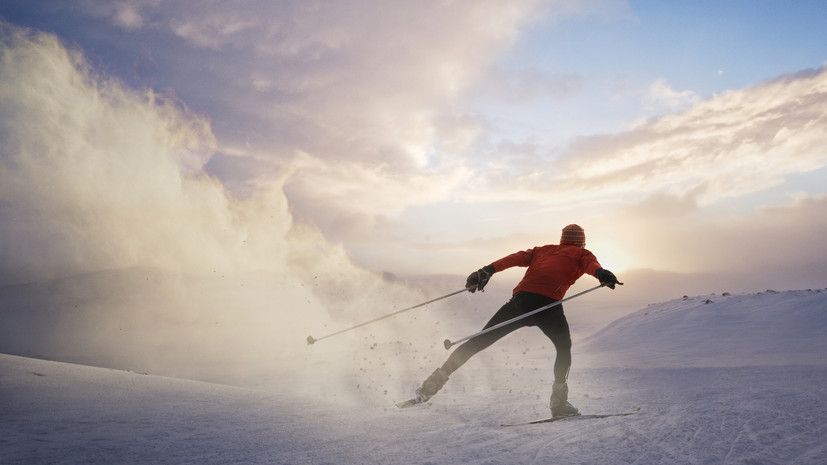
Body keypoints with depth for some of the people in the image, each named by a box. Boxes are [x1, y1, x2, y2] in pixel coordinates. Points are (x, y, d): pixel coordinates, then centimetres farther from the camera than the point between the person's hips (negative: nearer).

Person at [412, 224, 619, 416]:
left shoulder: (542, 250, 34)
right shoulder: (582, 254, 25)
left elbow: (516, 258, 18)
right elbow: (591, 264, 1)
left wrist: (488, 270, 7)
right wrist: (601, 273, -20)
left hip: (521, 298, 4)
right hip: (548, 303, -4)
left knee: (479, 341, 8)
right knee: (564, 348, 19)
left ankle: (435, 381, 6)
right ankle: (559, 401, 8)